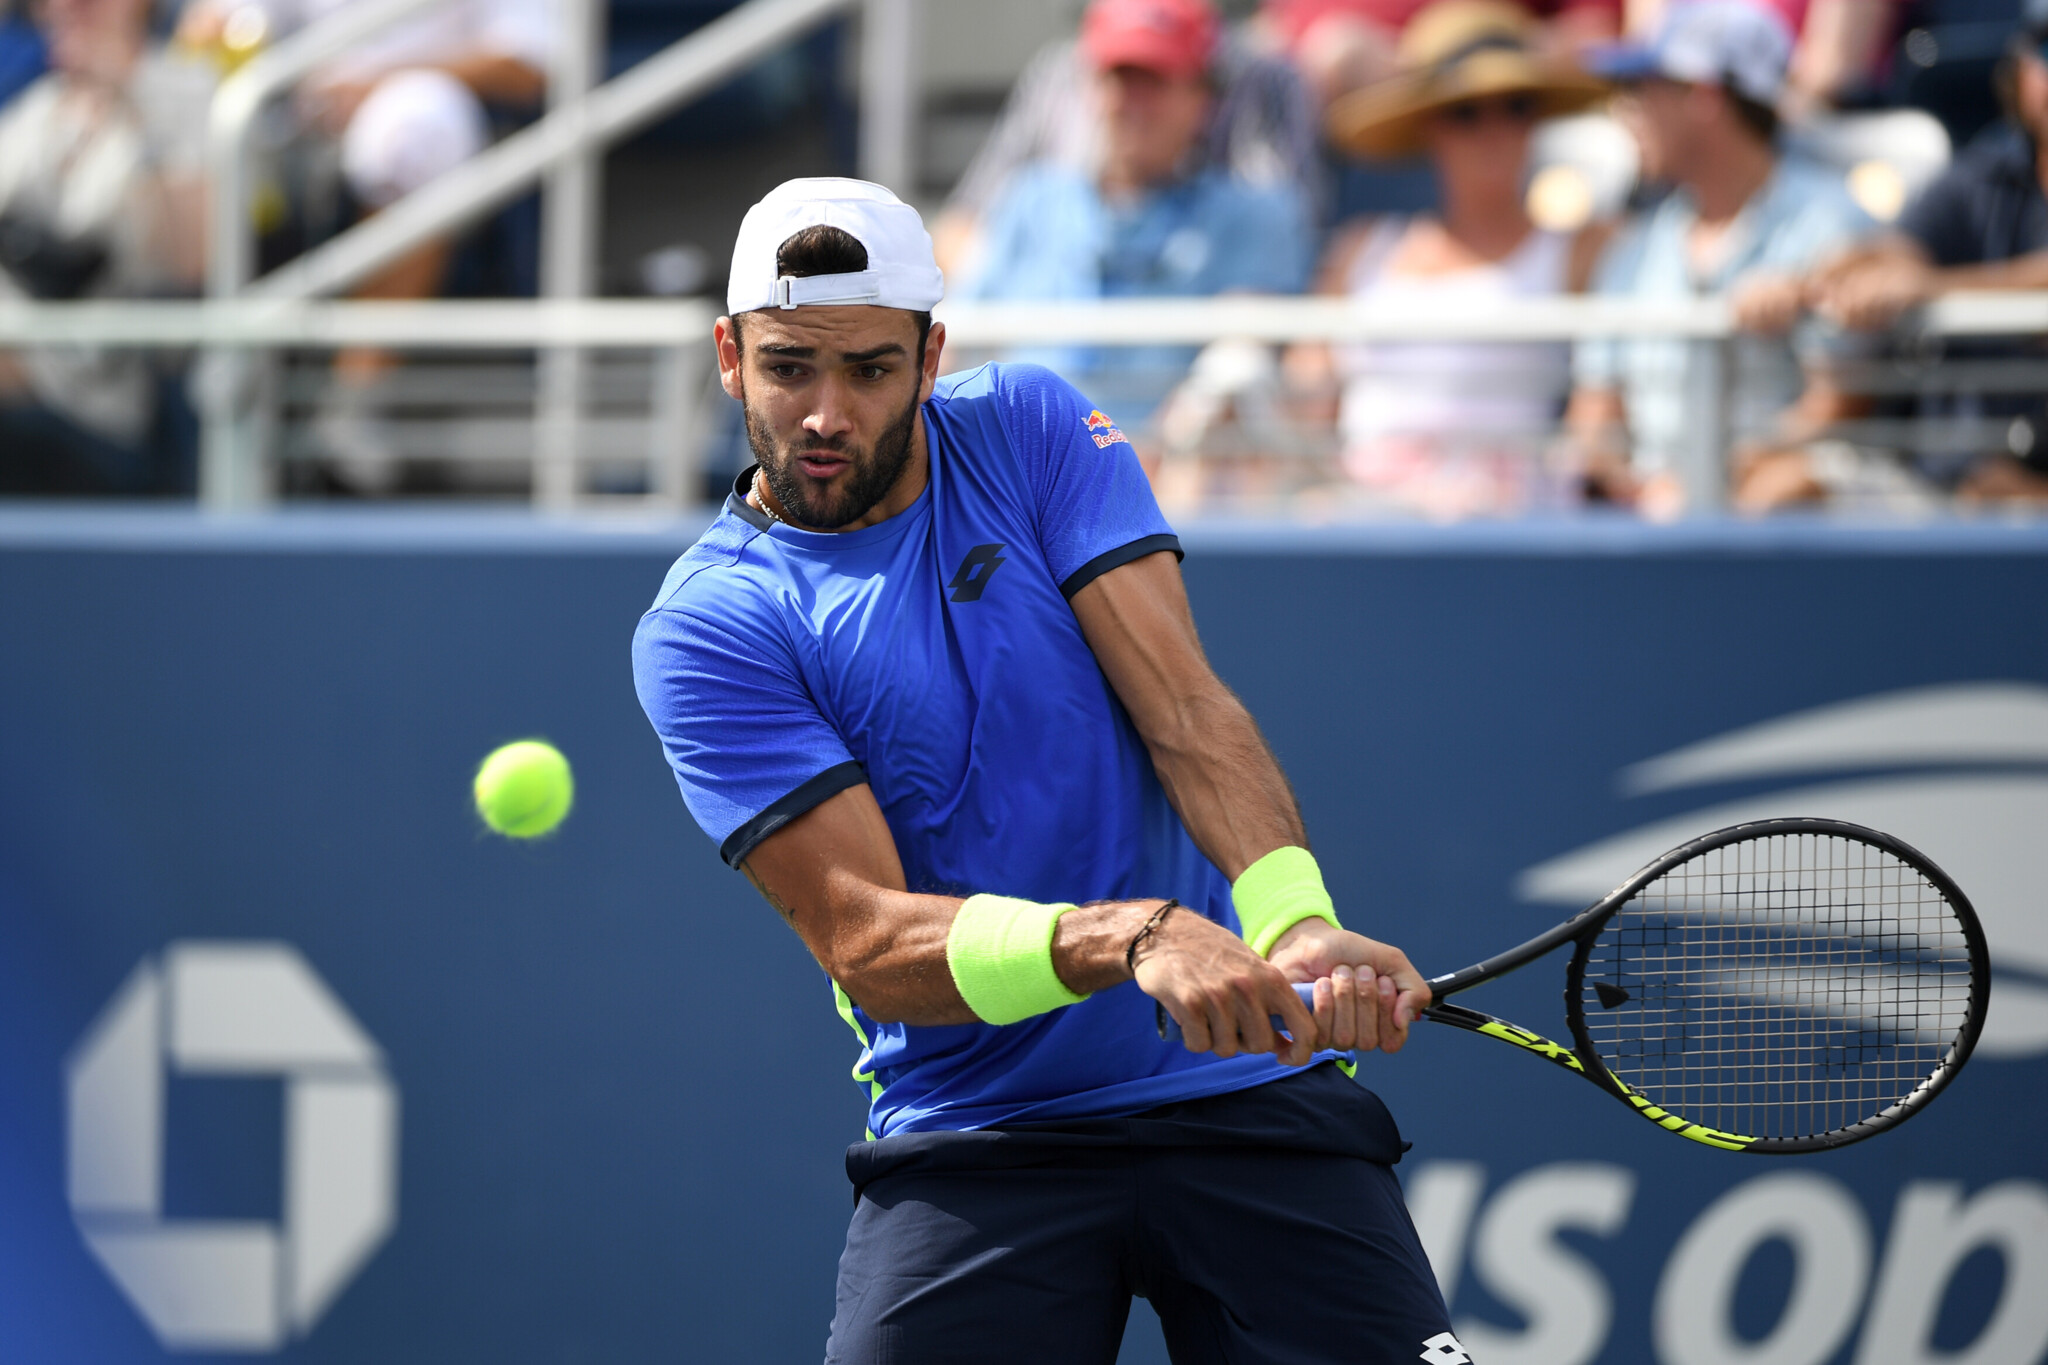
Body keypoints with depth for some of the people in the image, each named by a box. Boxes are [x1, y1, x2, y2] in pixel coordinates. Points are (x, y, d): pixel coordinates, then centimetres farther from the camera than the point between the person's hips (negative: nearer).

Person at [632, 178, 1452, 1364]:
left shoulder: (1030, 429, 5)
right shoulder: (705, 630, -4)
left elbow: (1187, 708, -6)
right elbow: (864, 939, -14)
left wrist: (1296, 922, -25)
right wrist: (1127, 937, -31)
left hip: (1248, 1085, 1)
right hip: (973, 1147, -1)